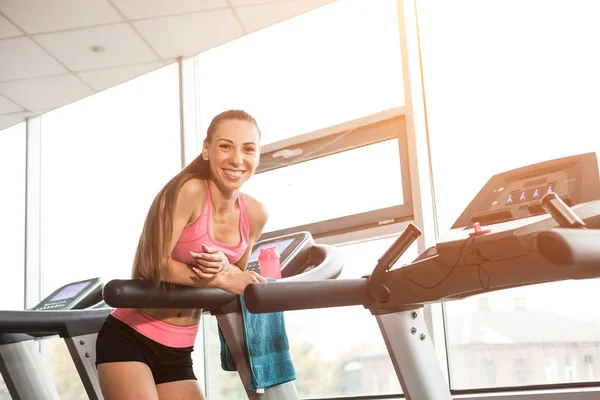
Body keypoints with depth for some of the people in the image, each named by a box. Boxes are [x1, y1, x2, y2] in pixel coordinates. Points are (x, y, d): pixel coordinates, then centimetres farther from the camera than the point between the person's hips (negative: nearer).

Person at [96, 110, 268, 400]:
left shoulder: (254, 215, 0)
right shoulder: (190, 191, -18)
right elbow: (156, 264, -21)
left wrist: (225, 267, -13)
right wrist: (222, 279, -21)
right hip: (130, 340, -6)